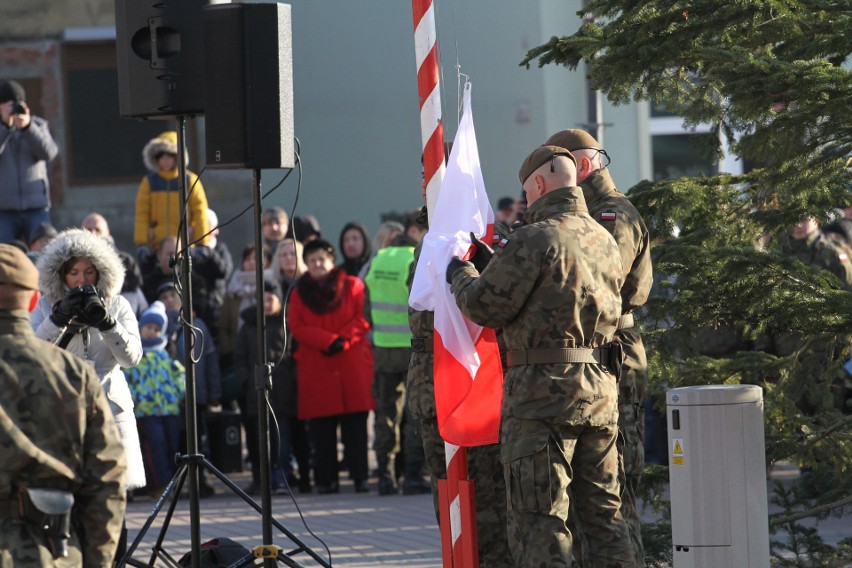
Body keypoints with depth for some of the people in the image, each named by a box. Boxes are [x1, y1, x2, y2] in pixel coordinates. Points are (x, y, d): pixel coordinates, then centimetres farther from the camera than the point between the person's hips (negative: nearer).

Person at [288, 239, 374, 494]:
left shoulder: (353, 286, 8)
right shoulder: (299, 293, 13)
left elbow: (362, 320, 2)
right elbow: (297, 327, 1)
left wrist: (344, 340, -13)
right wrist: (329, 340, -12)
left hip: (352, 365, -1)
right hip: (316, 368, 1)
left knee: (355, 423, -3)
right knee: (321, 425, -1)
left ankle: (360, 477, 0)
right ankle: (326, 479, 2)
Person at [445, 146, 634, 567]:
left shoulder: (535, 240, -13)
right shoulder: (604, 241, 13)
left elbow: (485, 306, -10)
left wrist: (461, 275, 10)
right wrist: (492, 264, 27)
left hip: (543, 391, -8)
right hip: (601, 388, 8)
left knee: (538, 518, -4)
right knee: (603, 510, 14)